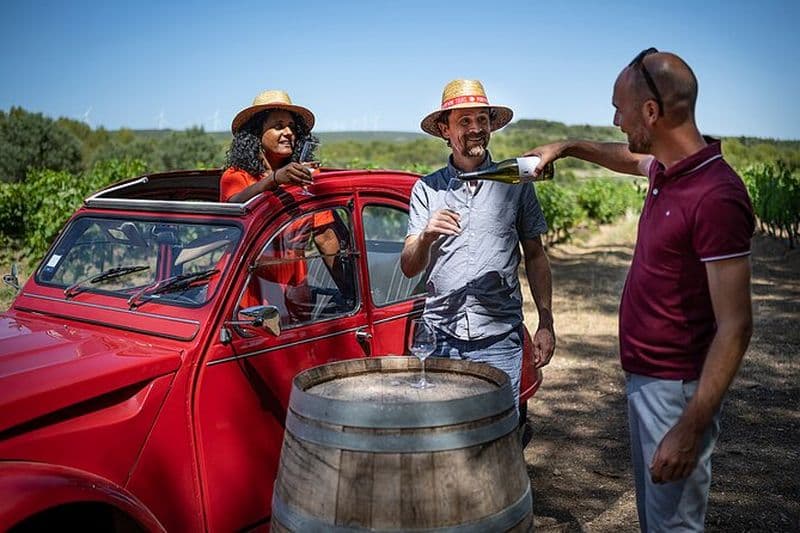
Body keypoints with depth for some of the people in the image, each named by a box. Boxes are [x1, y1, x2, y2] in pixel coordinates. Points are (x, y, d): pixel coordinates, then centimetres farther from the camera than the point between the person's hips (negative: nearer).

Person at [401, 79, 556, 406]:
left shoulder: (514, 184, 6)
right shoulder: (427, 189, 5)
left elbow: (535, 256, 10)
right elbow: (408, 268, 1)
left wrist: (546, 323, 3)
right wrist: (426, 237, -20)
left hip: (499, 339, 0)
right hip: (439, 338, 0)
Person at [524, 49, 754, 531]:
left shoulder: (715, 196, -24)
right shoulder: (667, 170, 3)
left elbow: (735, 327, -24)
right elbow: (628, 158, 31)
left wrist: (689, 431, -25)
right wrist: (567, 147, 28)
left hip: (677, 388, -9)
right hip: (643, 377, 9)